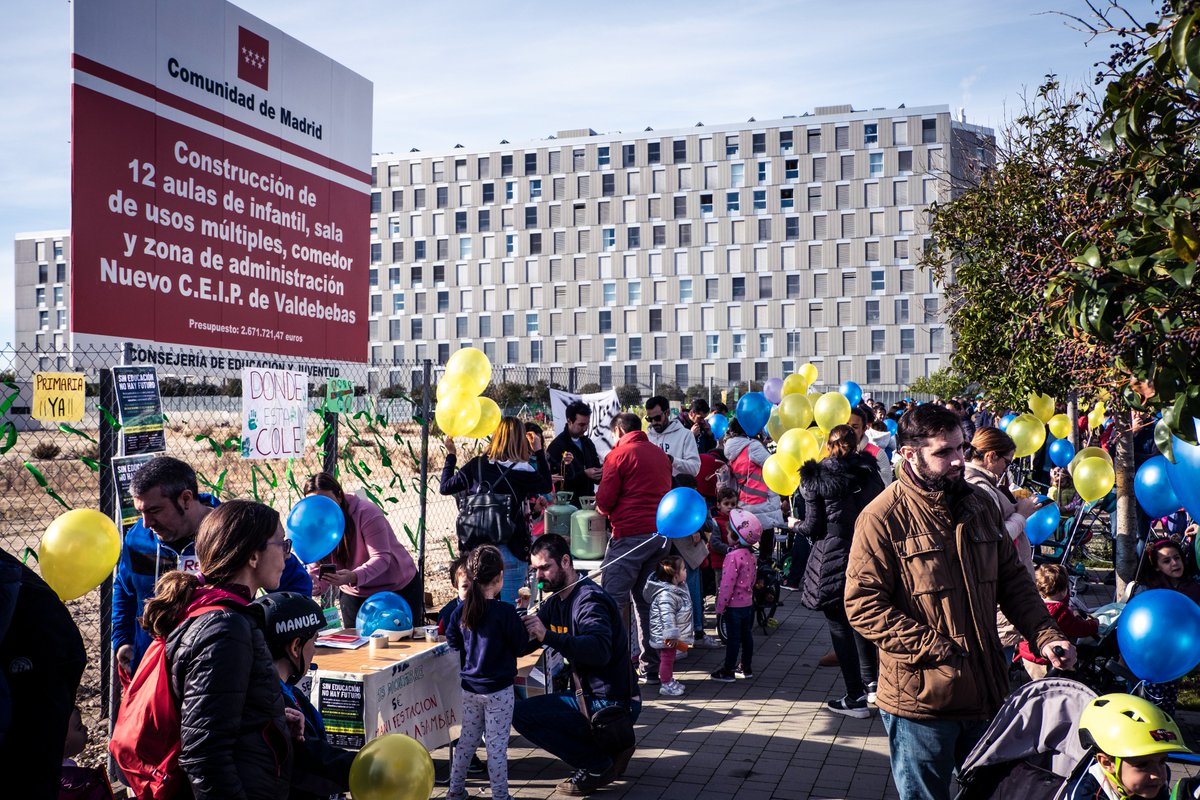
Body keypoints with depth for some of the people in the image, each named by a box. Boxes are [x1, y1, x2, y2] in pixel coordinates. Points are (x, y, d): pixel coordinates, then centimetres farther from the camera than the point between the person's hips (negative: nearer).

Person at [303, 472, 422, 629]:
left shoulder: (366, 512, -24)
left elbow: (382, 557, -32)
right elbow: (317, 571, -12)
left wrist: (353, 577, -49)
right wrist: (314, 585, -36)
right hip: (354, 594, 4)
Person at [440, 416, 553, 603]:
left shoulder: (476, 465, -1)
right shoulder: (523, 471, -9)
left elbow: (445, 487, 10)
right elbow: (547, 486, 10)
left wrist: (450, 455, 22)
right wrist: (539, 452, 17)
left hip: (475, 547, 4)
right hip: (509, 551, -3)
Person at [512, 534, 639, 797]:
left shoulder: (589, 599, -18)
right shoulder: (556, 601, 10)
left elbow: (600, 651, -36)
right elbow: (523, 644, 7)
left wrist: (548, 636, -41)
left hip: (613, 704, -10)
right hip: (592, 696, 10)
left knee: (523, 714, -17)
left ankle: (597, 765, -4)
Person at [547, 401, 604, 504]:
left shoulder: (588, 443, 13)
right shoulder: (556, 446, -9)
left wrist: (599, 474, -2)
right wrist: (584, 474, -20)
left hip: (589, 500, 6)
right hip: (569, 503, -6)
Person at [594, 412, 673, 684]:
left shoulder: (619, 454, -4)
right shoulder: (660, 454, 15)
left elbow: (604, 501, -8)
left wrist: (602, 509, 15)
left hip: (630, 534, -7)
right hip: (660, 532, 7)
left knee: (614, 599, -2)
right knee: (647, 600, 13)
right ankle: (651, 667, 15)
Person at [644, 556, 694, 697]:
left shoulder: (679, 587, 6)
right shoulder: (665, 594, -28)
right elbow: (667, 616, -31)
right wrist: (671, 634, -31)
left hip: (673, 636, 10)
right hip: (665, 636, -10)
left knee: (670, 658, 22)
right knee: (667, 658, 3)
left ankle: (670, 681, 35)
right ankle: (666, 685, 15)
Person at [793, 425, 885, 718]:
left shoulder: (817, 476, -7)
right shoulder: (869, 472, 4)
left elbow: (814, 525, -7)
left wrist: (798, 527, 13)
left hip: (833, 560, -5)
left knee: (840, 626, 4)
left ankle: (856, 698, 7)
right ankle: (871, 682, 26)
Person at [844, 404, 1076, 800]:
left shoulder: (979, 504, 6)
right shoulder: (883, 517, -15)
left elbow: (1013, 580, 12)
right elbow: (862, 605, -18)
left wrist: (1045, 635, -2)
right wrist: (935, 648, -21)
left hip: (986, 692, 6)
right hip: (919, 699, -6)